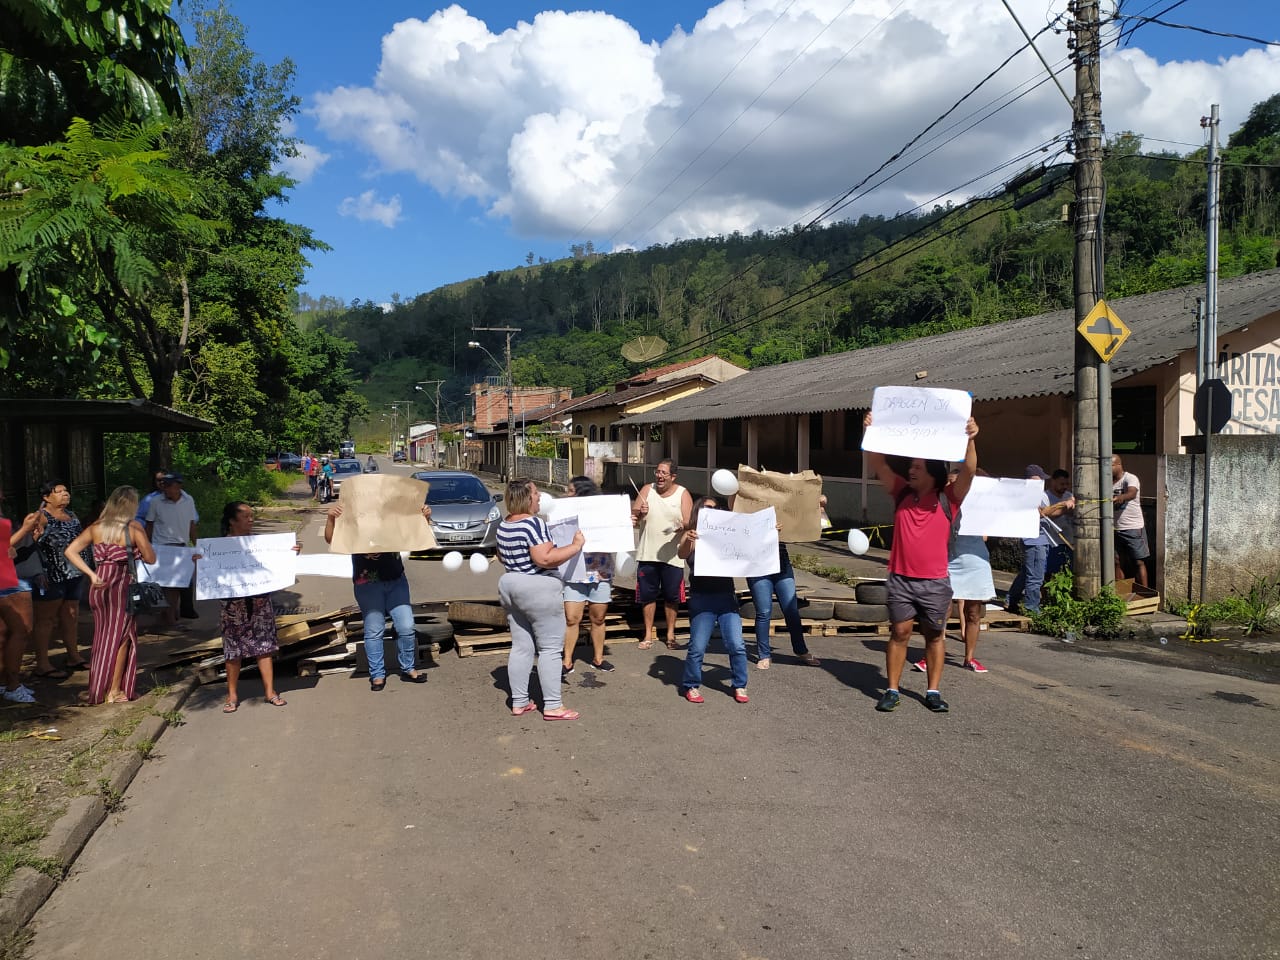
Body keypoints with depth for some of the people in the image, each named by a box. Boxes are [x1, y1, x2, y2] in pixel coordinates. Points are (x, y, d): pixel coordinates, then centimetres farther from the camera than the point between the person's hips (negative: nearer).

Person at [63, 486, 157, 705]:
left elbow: (70, 551, 0)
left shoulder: (95, 528, 7)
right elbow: (150, 559, -4)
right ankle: (114, 691, 8)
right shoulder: (133, 529, -7)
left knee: (102, 636, 18)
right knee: (121, 637, 6)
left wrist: (91, 574, -5)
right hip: (121, 585, -5)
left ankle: (97, 689, 24)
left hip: (99, 586, 5)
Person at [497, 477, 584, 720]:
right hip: (538, 589, -9)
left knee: (521, 646, 12)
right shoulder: (533, 523, -19)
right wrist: (575, 546, -18)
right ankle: (553, 706, 1)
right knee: (550, 648, -1)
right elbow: (545, 558, -25)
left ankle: (519, 702, 16)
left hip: (510, 585, 9)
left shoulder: (503, 525, 8)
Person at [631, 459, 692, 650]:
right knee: (647, 595, 8)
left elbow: (689, 523, -7)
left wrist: (682, 526, -29)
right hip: (647, 554, 1)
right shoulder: (647, 490, 3)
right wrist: (639, 514, -20)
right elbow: (632, 518, 3)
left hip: (672, 555, -1)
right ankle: (648, 634, 21)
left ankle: (670, 634, 23)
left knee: (672, 596, 7)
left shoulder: (683, 494, -1)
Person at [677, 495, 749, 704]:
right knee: (697, 648, -2)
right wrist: (688, 541, -37)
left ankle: (740, 686, 16)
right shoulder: (691, 534, 3)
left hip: (726, 595, 3)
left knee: (736, 645, 0)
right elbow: (682, 555, -14)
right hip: (702, 598, -2)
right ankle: (691, 686, 17)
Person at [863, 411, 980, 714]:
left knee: (934, 635, 9)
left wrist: (969, 440, -30)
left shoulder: (948, 499, -2)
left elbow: (968, 471, -16)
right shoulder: (902, 494, 4)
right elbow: (878, 464, -2)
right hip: (900, 579, 1)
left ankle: (933, 692, 18)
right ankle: (892, 690, 12)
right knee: (899, 633, 6)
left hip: (935, 582, -1)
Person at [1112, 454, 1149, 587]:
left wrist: (1120, 498, -53)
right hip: (1115, 530, 6)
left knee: (1138, 563, 0)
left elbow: (1132, 494, -32)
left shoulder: (1130, 479, -10)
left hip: (1133, 528, -6)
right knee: (1118, 563, 10)